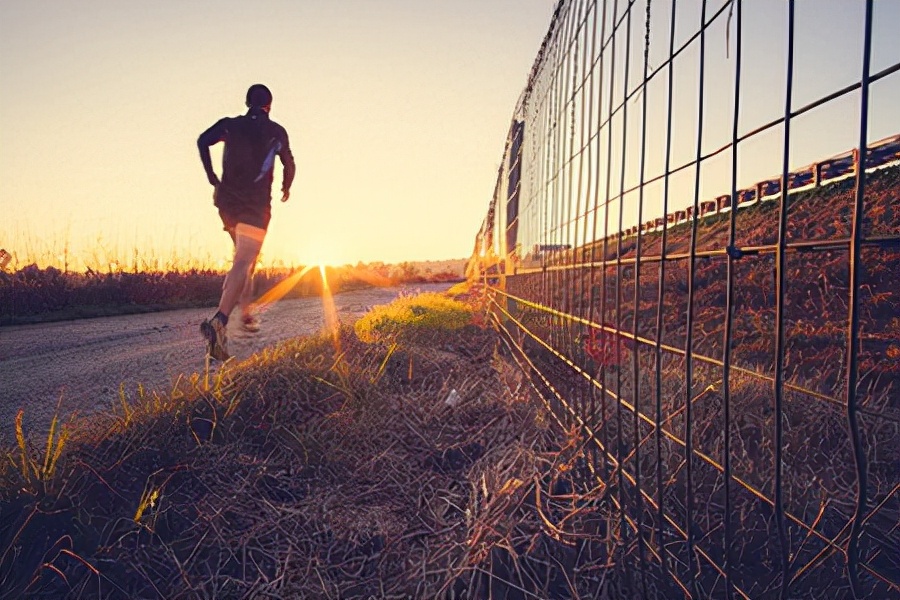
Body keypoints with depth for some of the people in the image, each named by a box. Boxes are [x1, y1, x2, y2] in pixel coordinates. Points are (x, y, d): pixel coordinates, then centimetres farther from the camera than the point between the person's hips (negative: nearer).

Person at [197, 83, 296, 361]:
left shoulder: (229, 124, 12)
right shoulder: (277, 132, 10)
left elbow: (203, 141, -5)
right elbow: (289, 166, 20)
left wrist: (213, 180, 3)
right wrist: (286, 189, 40)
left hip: (227, 201, 4)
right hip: (256, 206, -4)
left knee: (245, 258, 24)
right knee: (243, 264, -14)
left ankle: (246, 313, 25)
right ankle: (219, 321, -32)